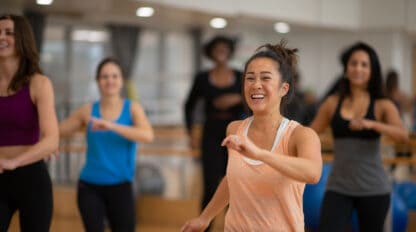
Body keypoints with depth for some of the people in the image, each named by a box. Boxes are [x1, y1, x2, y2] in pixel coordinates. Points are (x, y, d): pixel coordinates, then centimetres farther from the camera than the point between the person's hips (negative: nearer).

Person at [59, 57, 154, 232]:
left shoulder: (132, 109, -1)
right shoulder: (88, 111, 3)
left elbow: (148, 136, -20)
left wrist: (112, 126, -29)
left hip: (120, 186, -1)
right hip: (89, 186, 1)